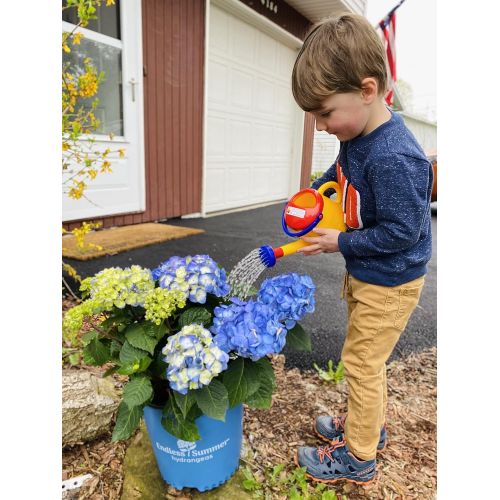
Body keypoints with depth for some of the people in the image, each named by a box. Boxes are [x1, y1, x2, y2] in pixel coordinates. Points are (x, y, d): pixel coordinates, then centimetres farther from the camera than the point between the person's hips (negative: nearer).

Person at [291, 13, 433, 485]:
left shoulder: (393, 159, -30)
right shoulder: (357, 135, -1)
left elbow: (400, 232, -27)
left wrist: (340, 242, -18)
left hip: (388, 282, -9)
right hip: (363, 272, 9)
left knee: (362, 362, 5)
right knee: (367, 360, 23)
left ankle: (358, 458, 27)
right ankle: (368, 425, 46)